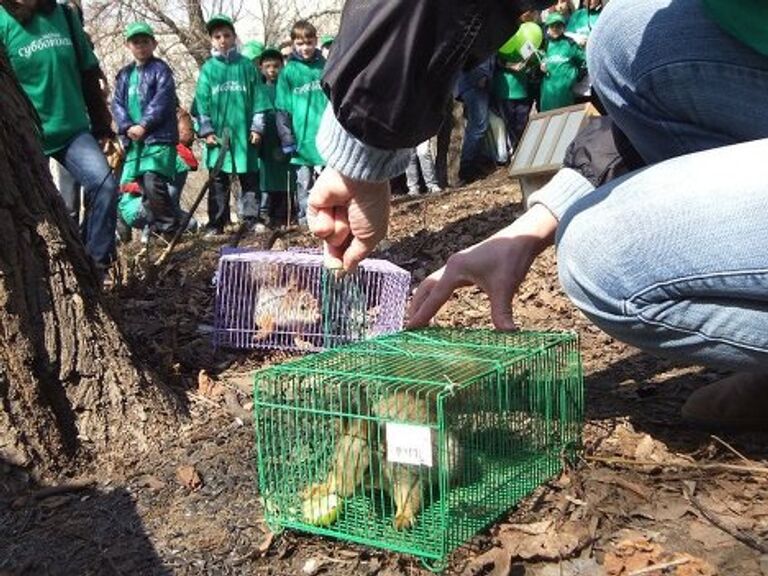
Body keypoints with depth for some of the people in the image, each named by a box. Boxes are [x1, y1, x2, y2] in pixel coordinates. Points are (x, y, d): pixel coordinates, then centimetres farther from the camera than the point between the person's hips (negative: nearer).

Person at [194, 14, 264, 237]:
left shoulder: (246, 65, 5)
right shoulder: (208, 69, 5)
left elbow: (257, 98, 4)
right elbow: (201, 102, 3)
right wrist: (206, 130, -5)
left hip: (244, 133, 0)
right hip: (218, 133, 0)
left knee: (249, 178, 4)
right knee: (218, 181, 5)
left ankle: (250, 217, 11)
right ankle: (216, 222, 10)